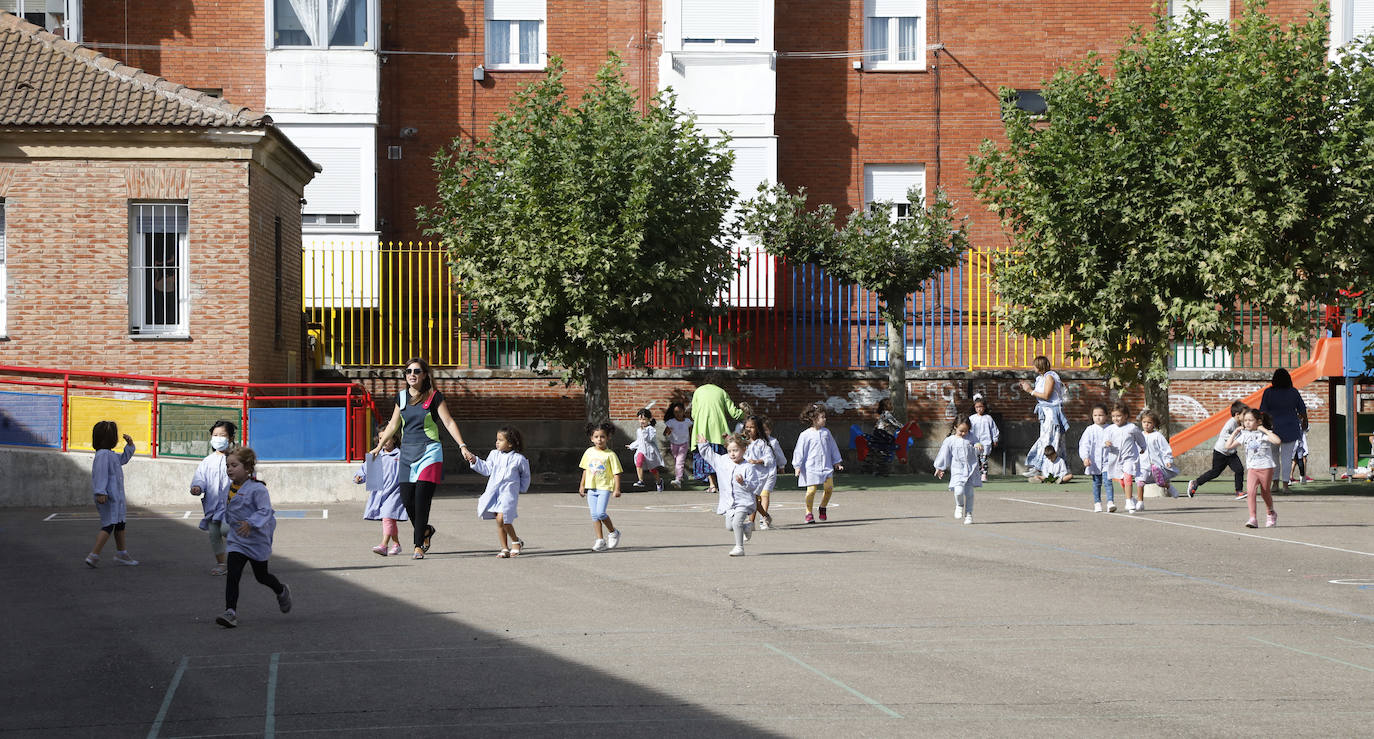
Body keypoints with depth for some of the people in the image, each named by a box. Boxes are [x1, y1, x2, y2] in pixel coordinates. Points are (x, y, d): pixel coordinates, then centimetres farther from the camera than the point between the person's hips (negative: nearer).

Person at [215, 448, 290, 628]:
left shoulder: (257, 489, -20)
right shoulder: (230, 488, 2)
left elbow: (265, 511, -28)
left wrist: (251, 523, -41)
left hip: (257, 541, -5)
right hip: (237, 541, 5)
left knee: (261, 576, 13)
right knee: (232, 575, -11)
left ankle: (282, 591, 44)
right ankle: (230, 612, -14)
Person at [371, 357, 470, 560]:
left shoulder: (434, 397, -2)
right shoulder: (402, 397, 11)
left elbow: (449, 422, -5)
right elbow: (393, 425, 23)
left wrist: (462, 446, -15)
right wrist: (379, 447, 27)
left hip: (429, 452, -5)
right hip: (407, 452, 5)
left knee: (422, 498, -11)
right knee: (407, 498, 0)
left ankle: (418, 547, -6)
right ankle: (425, 531, 28)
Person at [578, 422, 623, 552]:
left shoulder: (610, 455, -6)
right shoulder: (589, 452, 7)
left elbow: (616, 472, -6)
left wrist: (617, 489, -12)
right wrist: (582, 486, 16)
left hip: (605, 488, -5)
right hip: (591, 488, 5)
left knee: (600, 513, -17)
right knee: (594, 515, 2)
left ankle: (613, 532, 7)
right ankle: (600, 540, 9)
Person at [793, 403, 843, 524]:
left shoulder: (826, 432, 11)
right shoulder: (805, 435, -5)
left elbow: (833, 447, 20)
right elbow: (799, 451, -3)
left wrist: (837, 462, 23)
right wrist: (797, 466, -8)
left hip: (826, 466, 5)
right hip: (811, 467, -4)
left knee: (829, 488, -5)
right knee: (811, 490, -8)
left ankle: (823, 507, 18)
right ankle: (809, 513, 8)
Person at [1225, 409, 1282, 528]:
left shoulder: (1264, 434, -8)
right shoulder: (1244, 435, 6)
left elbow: (1277, 441, -26)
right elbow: (1228, 445, 7)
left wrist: (1265, 430, -21)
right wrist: (1235, 432, 4)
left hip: (1266, 467, -3)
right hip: (1252, 468, 3)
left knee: (1265, 492, 12)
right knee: (1250, 491, -17)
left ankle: (1271, 514, 39)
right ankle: (1252, 519, -20)